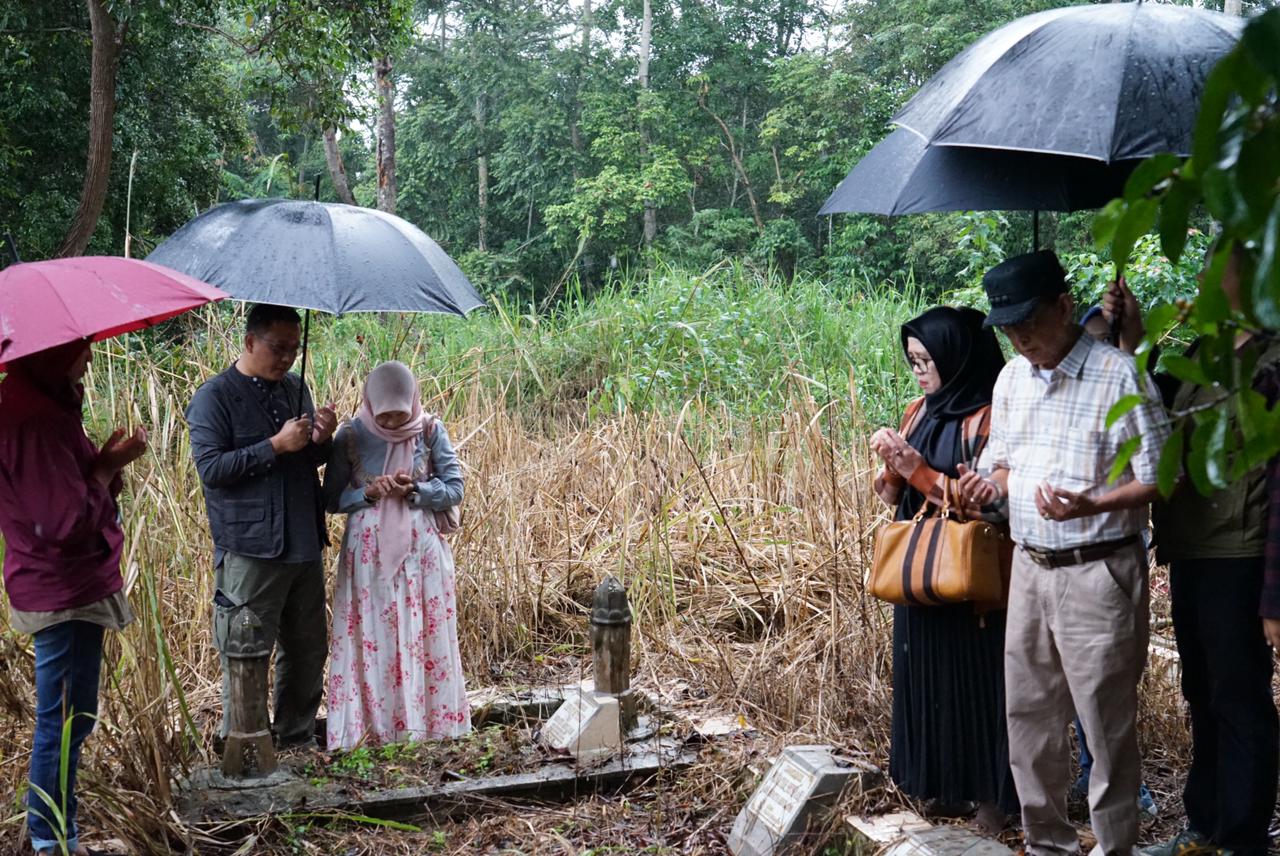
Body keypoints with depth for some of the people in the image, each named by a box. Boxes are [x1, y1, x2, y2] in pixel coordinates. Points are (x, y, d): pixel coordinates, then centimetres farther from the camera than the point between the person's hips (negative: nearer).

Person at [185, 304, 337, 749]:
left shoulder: (295, 387, 13)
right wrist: (276, 446, -20)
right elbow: (210, 468, -15)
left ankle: (298, 742, 28)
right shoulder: (214, 397, -7)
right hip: (250, 551, -7)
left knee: (309, 650, 14)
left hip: (305, 545, 7)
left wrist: (320, 440, -2)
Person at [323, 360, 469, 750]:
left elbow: (454, 488, -1)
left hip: (420, 553, 0)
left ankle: (426, 727, 15)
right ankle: (371, 730, 12)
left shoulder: (430, 431, -2)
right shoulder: (351, 436, -2)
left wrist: (415, 491, -17)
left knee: (424, 641, 4)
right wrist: (367, 492, -17)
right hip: (368, 554, 0)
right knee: (369, 643, 2)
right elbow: (332, 498, 1)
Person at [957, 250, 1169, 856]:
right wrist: (991, 483, -4)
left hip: (1097, 573, -7)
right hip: (1030, 567, 7)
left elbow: (1158, 478, -10)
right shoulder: (1011, 379, 9)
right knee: (1028, 714, 14)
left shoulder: (1118, 375, -12)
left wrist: (1091, 505, -27)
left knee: (1106, 721, 2)